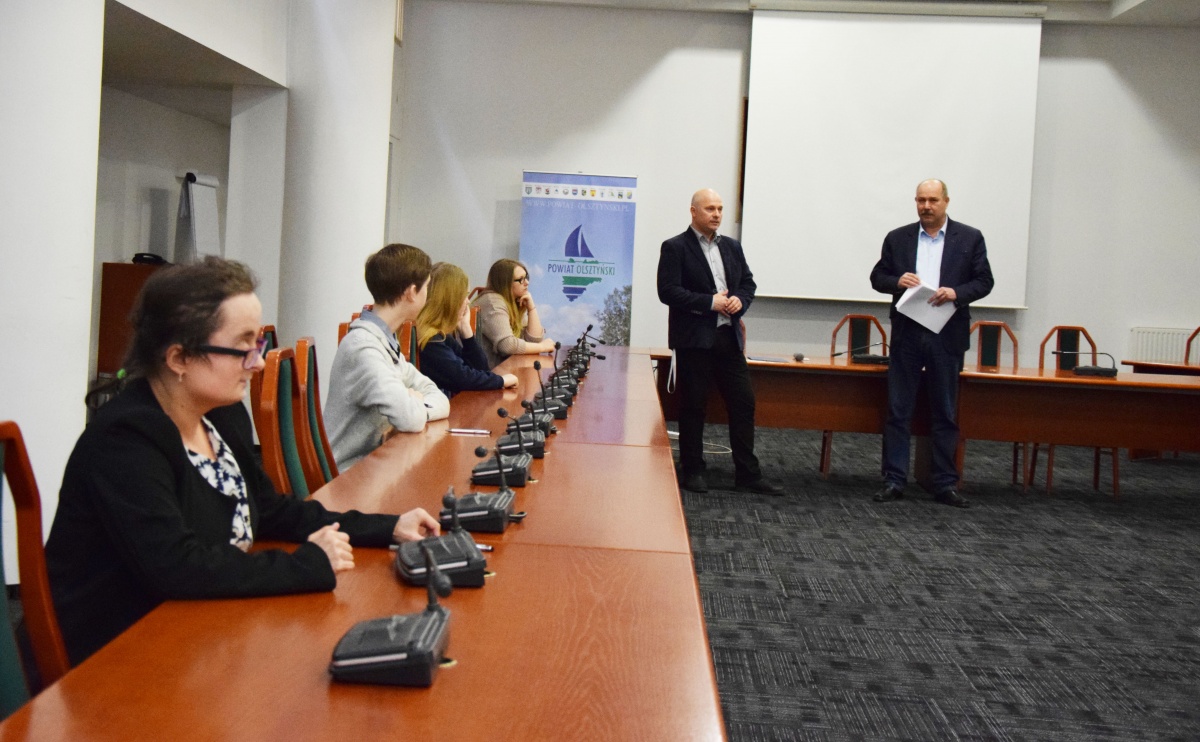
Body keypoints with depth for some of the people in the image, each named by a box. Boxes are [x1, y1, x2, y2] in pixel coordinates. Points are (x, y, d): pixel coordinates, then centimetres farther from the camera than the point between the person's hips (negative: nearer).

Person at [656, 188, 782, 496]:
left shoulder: (732, 246, 15)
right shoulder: (675, 248, -4)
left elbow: (748, 283, 18)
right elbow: (668, 291, -13)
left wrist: (740, 300, -5)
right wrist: (710, 302, -18)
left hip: (729, 337, 6)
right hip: (694, 339, -6)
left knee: (743, 403, 4)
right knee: (693, 406, 3)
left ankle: (748, 474, 11)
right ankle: (692, 471, 15)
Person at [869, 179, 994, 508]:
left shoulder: (970, 238, 4)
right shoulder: (897, 238, 7)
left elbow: (984, 281, 2)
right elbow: (878, 277, 9)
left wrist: (956, 292, -16)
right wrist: (897, 281, -12)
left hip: (947, 336, -1)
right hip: (907, 335, 1)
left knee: (945, 414, 6)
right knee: (898, 411, 2)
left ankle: (945, 484, 12)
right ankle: (893, 481, 7)